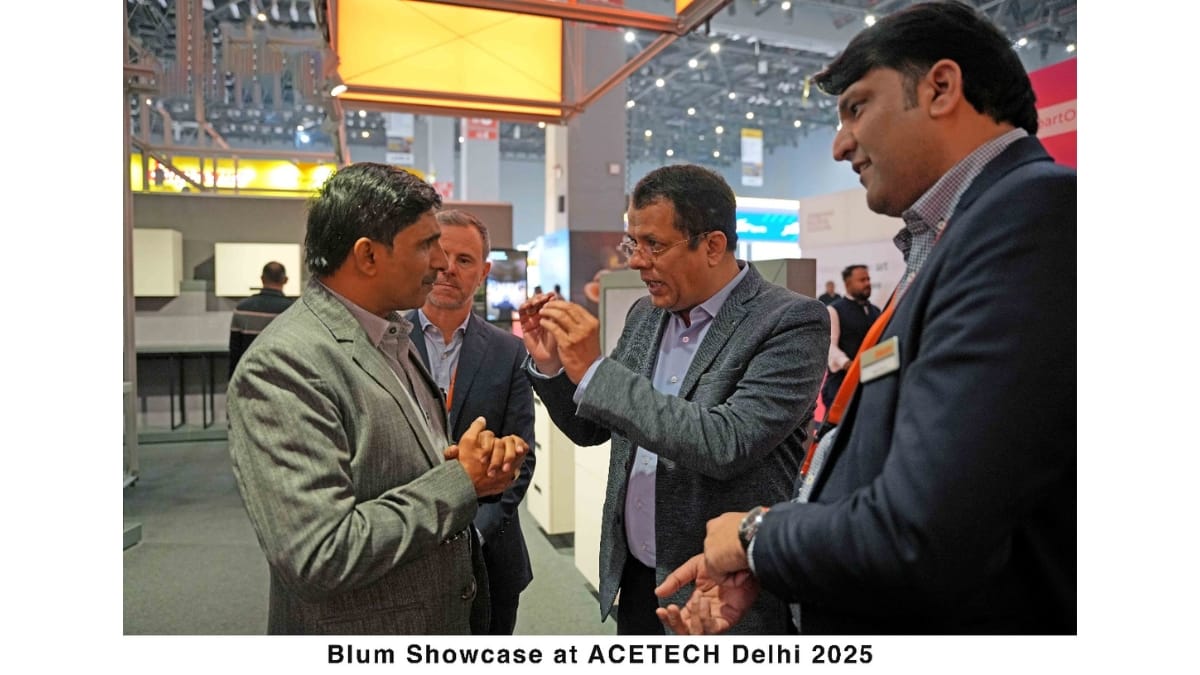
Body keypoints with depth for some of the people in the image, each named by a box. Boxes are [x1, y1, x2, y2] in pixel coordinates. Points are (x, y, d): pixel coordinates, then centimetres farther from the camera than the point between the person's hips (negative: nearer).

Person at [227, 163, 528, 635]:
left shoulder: (395, 338, 3)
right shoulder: (282, 366, -23)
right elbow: (319, 559, -28)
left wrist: (482, 461, -9)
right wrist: (460, 481, -20)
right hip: (360, 641, -7)